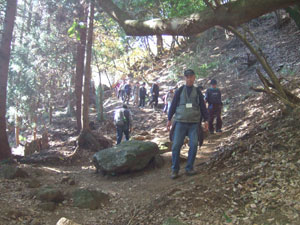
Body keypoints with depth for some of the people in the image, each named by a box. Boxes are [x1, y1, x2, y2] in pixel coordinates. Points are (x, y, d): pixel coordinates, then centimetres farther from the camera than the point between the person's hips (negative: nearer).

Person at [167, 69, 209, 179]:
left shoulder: (198, 92, 11)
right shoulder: (179, 91, 7)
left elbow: (203, 106, 14)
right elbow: (173, 105, 8)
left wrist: (206, 120, 8)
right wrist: (169, 119, 4)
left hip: (194, 123, 1)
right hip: (181, 122, -1)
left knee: (194, 145, -7)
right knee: (176, 145, -5)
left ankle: (189, 168, 7)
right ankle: (175, 170, 5)